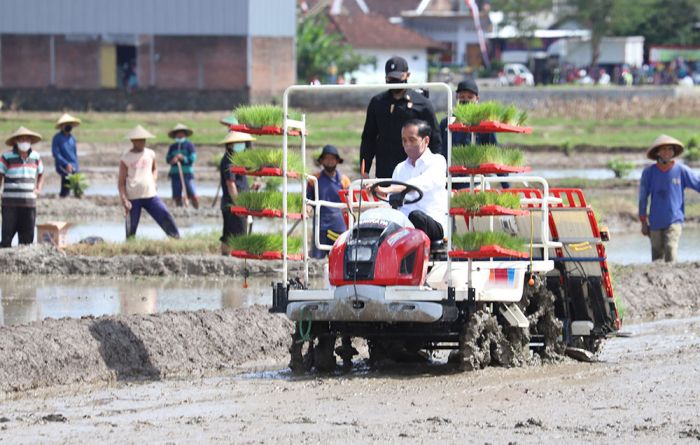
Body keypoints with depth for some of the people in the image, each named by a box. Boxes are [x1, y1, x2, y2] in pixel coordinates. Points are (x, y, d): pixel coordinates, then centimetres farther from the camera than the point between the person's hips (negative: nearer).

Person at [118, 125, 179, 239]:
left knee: (166, 216, -10)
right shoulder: (126, 159, -2)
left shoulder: (150, 154, 9)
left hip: (150, 195, 2)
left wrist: (154, 180, 8)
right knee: (131, 227, -1)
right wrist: (124, 200, -12)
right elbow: (121, 182, -1)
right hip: (133, 198, -2)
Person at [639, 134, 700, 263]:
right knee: (657, 255, 7)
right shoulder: (649, 172, 2)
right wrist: (643, 222, 9)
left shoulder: (681, 170, -1)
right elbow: (643, 198, 9)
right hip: (655, 222, 2)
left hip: (674, 220, -2)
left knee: (671, 248, -20)